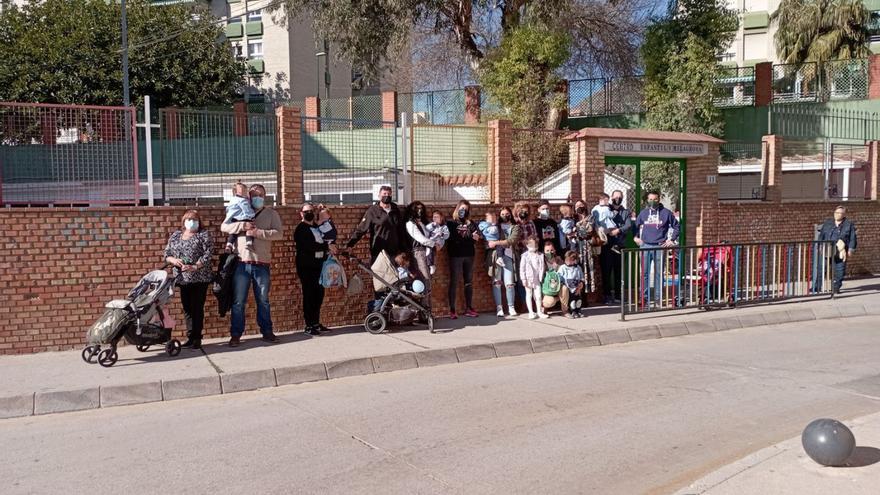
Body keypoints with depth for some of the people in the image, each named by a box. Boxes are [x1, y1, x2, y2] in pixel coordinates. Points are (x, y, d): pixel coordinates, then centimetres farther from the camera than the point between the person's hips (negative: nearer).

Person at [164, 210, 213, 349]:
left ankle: (197, 338, 3)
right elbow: (167, 254, 14)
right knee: (187, 308, 7)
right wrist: (173, 260, -8)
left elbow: (208, 254, -9)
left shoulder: (203, 235, 1)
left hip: (199, 278, -4)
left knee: (197, 308, -3)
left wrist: (195, 266, -21)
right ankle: (190, 337, 13)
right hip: (182, 278, 4)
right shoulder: (175, 235, 15)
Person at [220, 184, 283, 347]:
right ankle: (236, 334, 10)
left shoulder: (271, 214, 7)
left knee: (263, 300, 11)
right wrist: (243, 225, -14)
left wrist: (258, 232, -19)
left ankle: (267, 331, 21)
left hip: (262, 264, 0)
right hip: (241, 263, 0)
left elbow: (278, 233, -8)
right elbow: (224, 227, 0)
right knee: (238, 301, 2)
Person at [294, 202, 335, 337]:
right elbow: (309, 245, -20)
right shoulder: (301, 229, -6)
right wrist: (327, 246, -19)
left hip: (318, 266, 7)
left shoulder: (317, 227, 20)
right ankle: (309, 326, -1)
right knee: (309, 295, -5)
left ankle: (316, 323, 17)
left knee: (319, 295, 8)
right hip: (306, 267, -7)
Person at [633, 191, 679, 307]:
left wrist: (671, 240, 4)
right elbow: (635, 226, 21)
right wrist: (635, 237, 8)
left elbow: (676, 226, 10)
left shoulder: (666, 213, 4)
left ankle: (658, 299, 8)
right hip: (645, 247, 1)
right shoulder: (643, 213, 10)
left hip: (660, 247, -1)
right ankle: (645, 298, 6)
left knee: (659, 274, 2)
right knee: (644, 273, 0)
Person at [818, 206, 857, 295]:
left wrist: (850, 249, -7)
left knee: (839, 271, 3)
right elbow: (821, 236, 12)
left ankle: (836, 288, 15)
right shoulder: (827, 223, 11)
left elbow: (852, 239, 2)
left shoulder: (849, 225, 5)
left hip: (841, 253, -1)